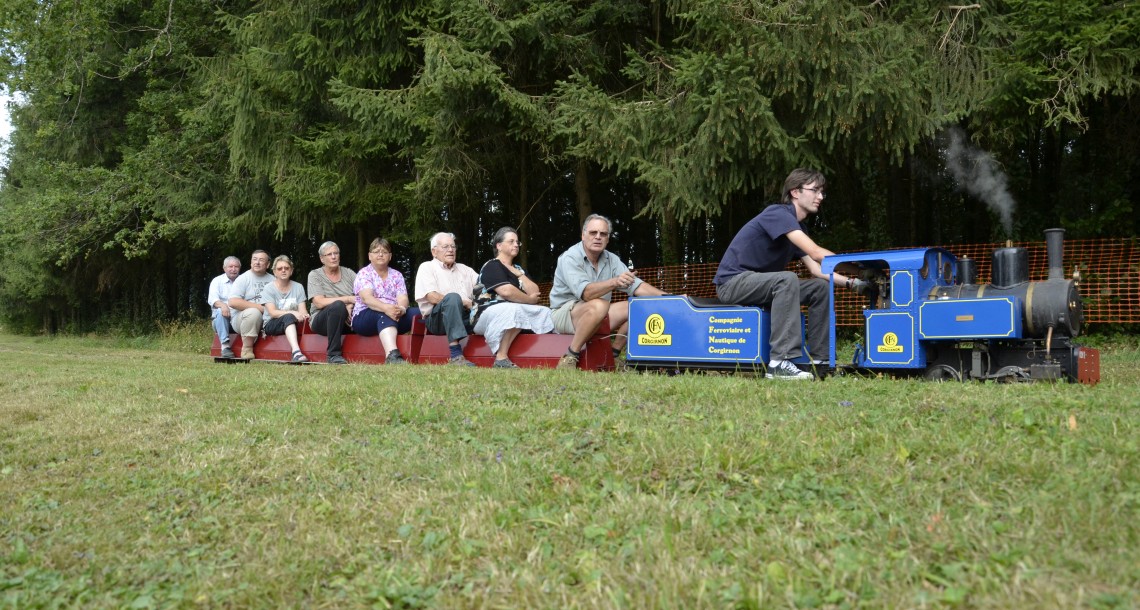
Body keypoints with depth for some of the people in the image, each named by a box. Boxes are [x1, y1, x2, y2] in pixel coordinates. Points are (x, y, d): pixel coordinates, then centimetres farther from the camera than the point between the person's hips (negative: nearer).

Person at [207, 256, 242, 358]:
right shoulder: (217, 281, 12)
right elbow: (212, 299, -6)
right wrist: (222, 305, -29)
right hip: (222, 319, -1)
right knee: (221, 312, -34)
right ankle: (225, 346, -39)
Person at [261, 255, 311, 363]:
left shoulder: (298, 287, 11)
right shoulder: (268, 288, 1)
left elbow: (302, 310, -1)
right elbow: (272, 312, -13)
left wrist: (304, 315, -27)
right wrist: (292, 313, -28)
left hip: (293, 324, 4)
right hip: (272, 325, -4)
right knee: (288, 317, -38)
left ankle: (296, 352, -37)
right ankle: (296, 352, -56)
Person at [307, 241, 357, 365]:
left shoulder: (349, 273, 13)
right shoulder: (315, 275, 4)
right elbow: (319, 303, -11)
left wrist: (351, 306, -21)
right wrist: (348, 299, -18)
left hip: (348, 320, 3)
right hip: (321, 320, -3)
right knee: (338, 306, -37)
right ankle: (333, 355, -32)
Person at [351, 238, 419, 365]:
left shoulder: (397, 275, 15)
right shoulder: (364, 274, 3)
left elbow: (403, 298, -1)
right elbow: (367, 298, -16)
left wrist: (401, 309, -27)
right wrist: (386, 308, -36)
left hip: (395, 316, 5)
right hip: (364, 318, -5)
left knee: (417, 313, -22)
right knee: (385, 315, -38)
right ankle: (392, 356, -59)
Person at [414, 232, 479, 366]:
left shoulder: (464, 269, 26)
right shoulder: (427, 267, 8)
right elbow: (433, 297, -8)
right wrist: (464, 303, -13)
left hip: (465, 317, 5)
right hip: (436, 318, -5)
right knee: (452, 297, -36)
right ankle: (456, 356, -44)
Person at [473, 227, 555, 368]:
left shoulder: (518, 269, 22)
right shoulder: (492, 266, -4)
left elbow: (534, 292, 8)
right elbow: (506, 292, -22)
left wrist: (519, 274, -3)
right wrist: (530, 300, -7)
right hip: (488, 313, -8)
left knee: (545, 313, -6)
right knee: (514, 309, -37)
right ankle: (501, 360, -38)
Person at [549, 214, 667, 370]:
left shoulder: (611, 259, 4)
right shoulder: (570, 258, -17)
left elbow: (637, 286, -1)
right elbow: (585, 293, -32)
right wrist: (614, 282, -48)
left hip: (597, 316, 8)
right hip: (564, 314, -7)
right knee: (598, 305, -36)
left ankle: (613, 357, -1)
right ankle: (570, 357, -27)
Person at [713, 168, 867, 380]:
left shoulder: (798, 228, 13)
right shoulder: (777, 213, -17)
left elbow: (815, 269, 8)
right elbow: (816, 253, -26)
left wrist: (850, 282, -7)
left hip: (758, 285, 10)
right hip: (731, 282, -10)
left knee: (820, 287, 3)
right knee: (787, 279, -34)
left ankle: (817, 359, 2)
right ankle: (779, 363, -38)